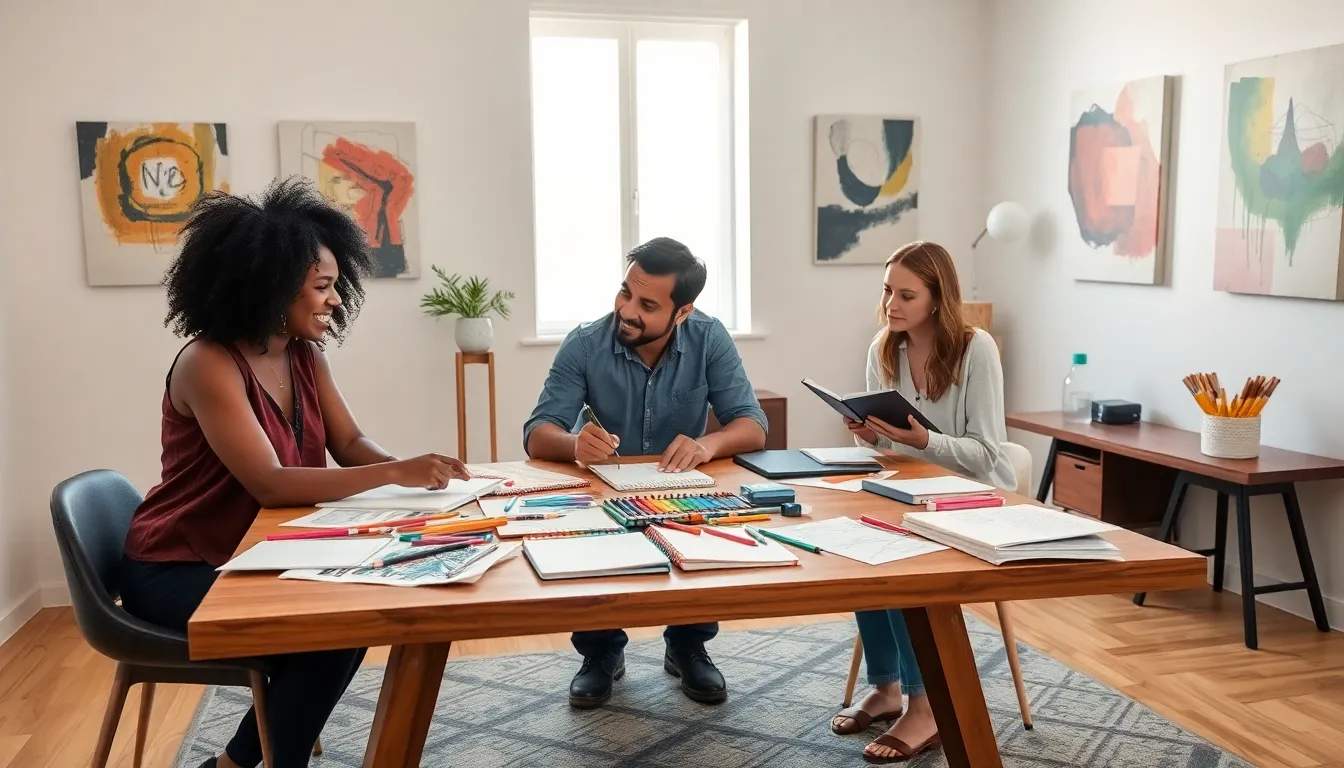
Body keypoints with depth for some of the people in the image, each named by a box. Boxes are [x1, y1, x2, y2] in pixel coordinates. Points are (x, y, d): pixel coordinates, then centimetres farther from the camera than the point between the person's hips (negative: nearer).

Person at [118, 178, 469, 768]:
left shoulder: (305, 356, 2)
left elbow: (351, 445, 0)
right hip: (178, 570, -8)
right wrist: (395, 474, -36)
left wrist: (411, 470, -22)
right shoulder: (208, 364, -23)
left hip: (254, 553, 8)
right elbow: (269, 483, -31)